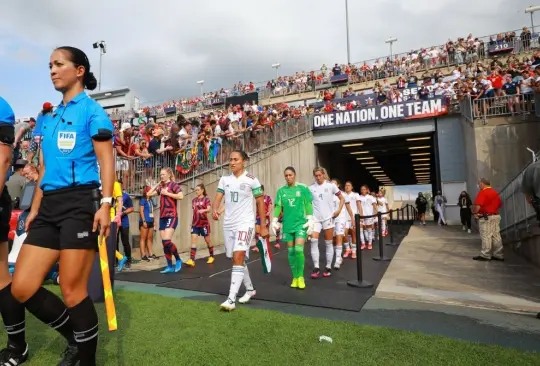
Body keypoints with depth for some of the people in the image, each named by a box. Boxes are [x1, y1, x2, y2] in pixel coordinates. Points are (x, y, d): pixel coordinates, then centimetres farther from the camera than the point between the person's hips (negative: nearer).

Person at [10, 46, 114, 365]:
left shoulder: (92, 111, 0)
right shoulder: (51, 118, 21)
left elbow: (106, 160, -8)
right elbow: (45, 167, 23)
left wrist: (106, 204, -19)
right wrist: (35, 209, 18)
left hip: (81, 202, -8)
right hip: (50, 205, 8)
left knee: (72, 291, -4)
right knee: (22, 288, 5)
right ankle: (77, 338, 23)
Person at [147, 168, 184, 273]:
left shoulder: (173, 185, -4)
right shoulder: (161, 187, 15)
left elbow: (181, 196, -18)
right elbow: (149, 194, 17)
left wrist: (167, 193, -12)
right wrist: (157, 184, 14)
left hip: (171, 216, -7)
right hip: (162, 217, 7)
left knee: (166, 241, -19)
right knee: (164, 243, 5)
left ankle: (178, 260, 2)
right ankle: (170, 266, 13)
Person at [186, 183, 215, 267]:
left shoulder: (206, 199, -6)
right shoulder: (194, 200, 9)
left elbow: (209, 209, -19)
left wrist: (203, 210, -39)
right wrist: (192, 221, 17)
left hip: (204, 223, -4)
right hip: (195, 224, 4)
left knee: (207, 240, 9)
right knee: (193, 240, -8)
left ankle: (211, 257, 28)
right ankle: (191, 260, -13)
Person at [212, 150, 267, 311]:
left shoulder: (251, 180, -6)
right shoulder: (224, 179, 6)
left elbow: (260, 202, -1)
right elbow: (218, 198, 0)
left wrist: (263, 226, -2)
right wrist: (214, 210, -24)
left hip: (245, 223, -6)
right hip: (228, 224, 6)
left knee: (238, 258, -18)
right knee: (238, 259, 15)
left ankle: (231, 299, -16)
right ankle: (250, 289, 34)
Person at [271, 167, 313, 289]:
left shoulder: (303, 188, -2)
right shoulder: (281, 191, 3)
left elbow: (308, 205, -1)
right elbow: (278, 206, 5)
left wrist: (310, 220, -6)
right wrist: (274, 221, 0)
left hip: (300, 223, -2)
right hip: (287, 225, 3)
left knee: (299, 250, -12)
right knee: (291, 252, 7)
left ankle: (301, 277, 6)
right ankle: (295, 277, 21)